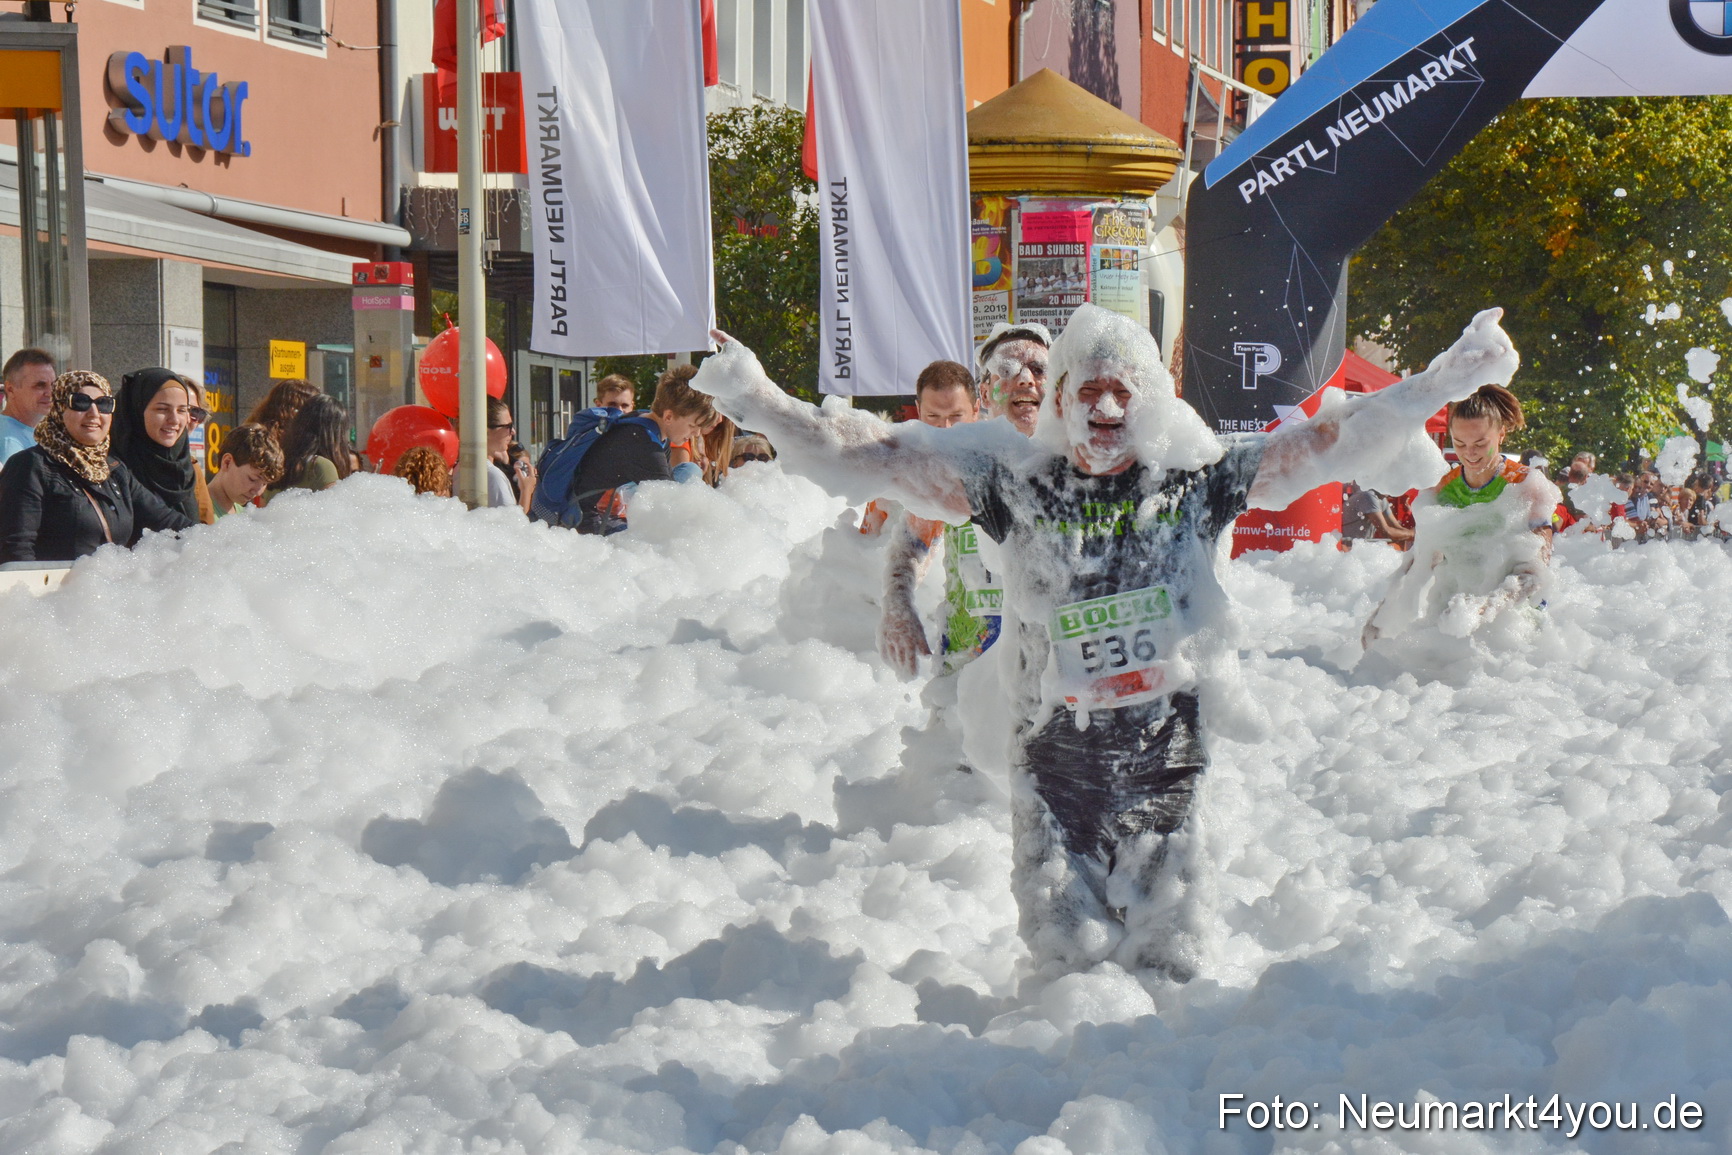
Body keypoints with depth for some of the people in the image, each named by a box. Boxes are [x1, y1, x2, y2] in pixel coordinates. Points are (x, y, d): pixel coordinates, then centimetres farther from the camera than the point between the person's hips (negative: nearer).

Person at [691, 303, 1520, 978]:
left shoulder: (1197, 479, 1)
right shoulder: (1015, 484, 1)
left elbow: (1331, 440, 3)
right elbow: (876, 458, 2)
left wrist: (1450, 379, -2)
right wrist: (757, 403, -2)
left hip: (1165, 748, 0)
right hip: (1054, 751, 0)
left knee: (1165, 955, 2)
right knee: (1067, 953, 1)